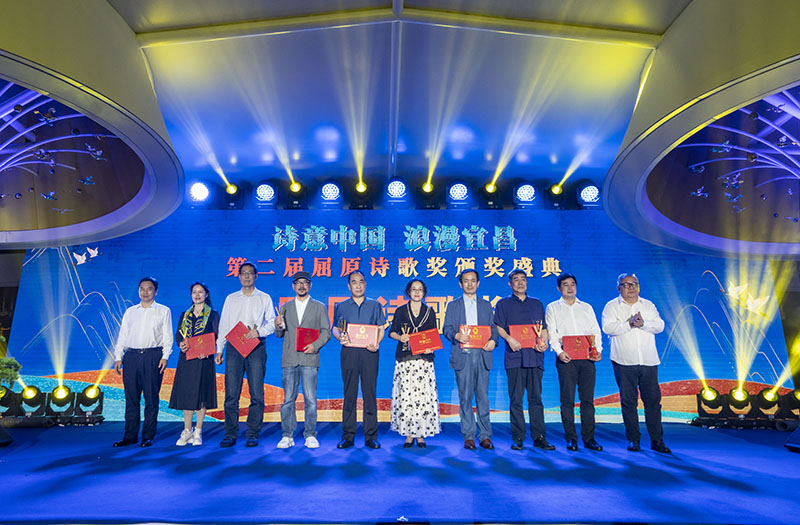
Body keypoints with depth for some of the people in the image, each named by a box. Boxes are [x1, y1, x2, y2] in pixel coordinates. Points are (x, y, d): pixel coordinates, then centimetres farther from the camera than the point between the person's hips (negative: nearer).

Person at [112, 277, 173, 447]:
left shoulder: (163, 311, 8)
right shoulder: (130, 311, 17)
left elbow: (167, 336, 2)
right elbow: (122, 336, 16)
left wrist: (165, 356, -8)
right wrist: (118, 357, 6)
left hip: (152, 356, -3)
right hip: (131, 356, 3)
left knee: (151, 398, -1)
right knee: (131, 398, 5)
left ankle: (148, 436, 7)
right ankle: (130, 435, 14)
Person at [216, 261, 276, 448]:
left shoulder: (264, 298, 10)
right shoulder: (231, 298, 16)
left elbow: (272, 323, 5)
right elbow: (223, 325, 14)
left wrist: (259, 331, -14)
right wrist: (219, 350, 8)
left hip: (256, 348, -1)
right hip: (233, 347, 2)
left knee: (256, 394, -2)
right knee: (231, 393, 0)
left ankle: (252, 434, 6)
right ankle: (230, 434, 8)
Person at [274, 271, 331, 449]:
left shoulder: (319, 307, 9)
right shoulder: (286, 307, 14)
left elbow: (326, 331, 4)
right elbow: (280, 335, 13)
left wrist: (315, 344, -13)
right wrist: (278, 326, -8)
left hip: (309, 359, -2)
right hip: (289, 359, 2)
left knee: (310, 399, -2)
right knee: (288, 399, 4)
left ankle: (310, 435, 9)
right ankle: (287, 436, 13)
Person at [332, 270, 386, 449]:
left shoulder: (375, 305, 12)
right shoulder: (341, 307, 14)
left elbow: (381, 329, 9)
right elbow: (335, 328, 12)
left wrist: (376, 343, -10)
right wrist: (340, 337, -10)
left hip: (369, 353, 0)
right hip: (349, 352, 1)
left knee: (370, 393, -1)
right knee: (349, 394, 2)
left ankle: (371, 437, 6)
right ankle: (348, 436, 10)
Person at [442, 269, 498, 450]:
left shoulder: (486, 305, 17)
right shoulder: (453, 306, 13)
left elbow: (493, 327, 12)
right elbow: (446, 329, 5)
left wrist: (493, 340, -9)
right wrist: (457, 336, -16)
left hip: (482, 355, 1)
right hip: (462, 355, -1)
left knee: (483, 396, 2)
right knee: (465, 397, 0)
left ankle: (485, 436, 11)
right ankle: (468, 436, 8)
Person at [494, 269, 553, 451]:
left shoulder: (537, 303, 19)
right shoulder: (503, 304, 11)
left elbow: (543, 328, 18)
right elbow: (498, 327, 3)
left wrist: (544, 342, -1)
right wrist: (509, 338, -14)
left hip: (535, 356, 2)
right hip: (514, 356, -2)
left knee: (536, 398, 3)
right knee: (516, 399, -1)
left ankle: (538, 437, 9)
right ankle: (517, 438, 6)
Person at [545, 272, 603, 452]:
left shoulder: (587, 307, 18)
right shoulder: (553, 308, 10)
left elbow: (596, 331, 15)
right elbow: (551, 333, 1)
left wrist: (598, 350, -2)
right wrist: (559, 351, -14)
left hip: (587, 357, 3)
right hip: (566, 357, -2)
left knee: (588, 399, 3)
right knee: (567, 399, -3)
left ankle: (589, 438, 10)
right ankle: (571, 439, 5)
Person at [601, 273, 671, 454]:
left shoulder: (648, 305, 15)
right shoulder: (611, 306, 5)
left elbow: (660, 325, 3)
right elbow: (607, 327, -10)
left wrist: (643, 323, -14)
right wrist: (629, 324, -18)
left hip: (649, 361, 3)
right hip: (624, 362, -2)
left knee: (653, 400, 3)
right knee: (628, 401, 2)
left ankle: (657, 440, 14)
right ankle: (633, 440, 13)